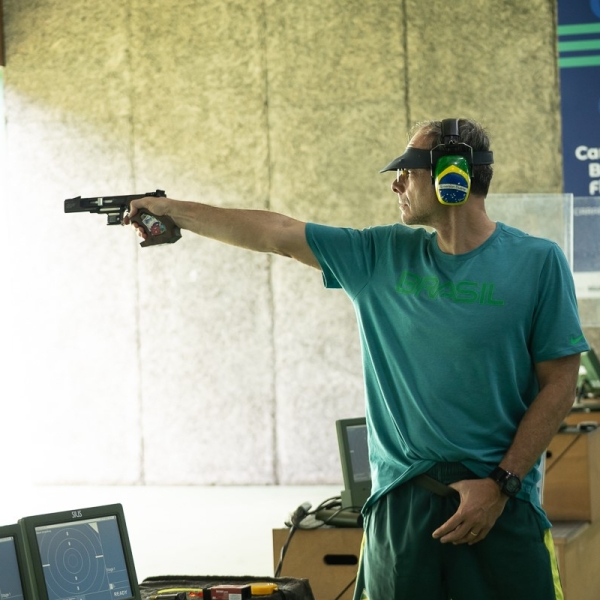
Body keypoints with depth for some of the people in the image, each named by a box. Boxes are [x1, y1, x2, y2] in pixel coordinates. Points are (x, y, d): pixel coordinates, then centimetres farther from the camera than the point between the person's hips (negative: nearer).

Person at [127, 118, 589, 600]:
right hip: (401, 499, 3)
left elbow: (560, 384, -4)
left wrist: (501, 485, -10)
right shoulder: (384, 257, 6)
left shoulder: (536, 262, -4)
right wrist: (172, 211, 11)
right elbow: (276, 233, 10)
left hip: (500, 504, -3)